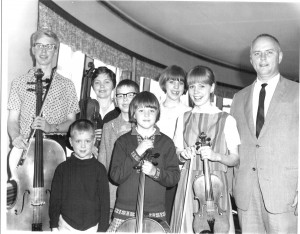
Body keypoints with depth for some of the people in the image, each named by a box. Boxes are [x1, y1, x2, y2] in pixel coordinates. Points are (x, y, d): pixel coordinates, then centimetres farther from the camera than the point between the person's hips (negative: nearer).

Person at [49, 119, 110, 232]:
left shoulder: (99, 169, -3)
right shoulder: (62, 168, -1)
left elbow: (104, 200, -1)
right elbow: (55, 198, 4)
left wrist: (102, 228, -2)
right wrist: (54, 226, 2)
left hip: (92, 226, 0)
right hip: (66, 226, 1)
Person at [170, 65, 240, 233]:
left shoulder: (226, 120, -1)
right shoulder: (183, 118, 10)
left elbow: (235, 159, 2)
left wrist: (216, 156, -16)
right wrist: (183, 154, -6)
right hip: (188, 183, 3)